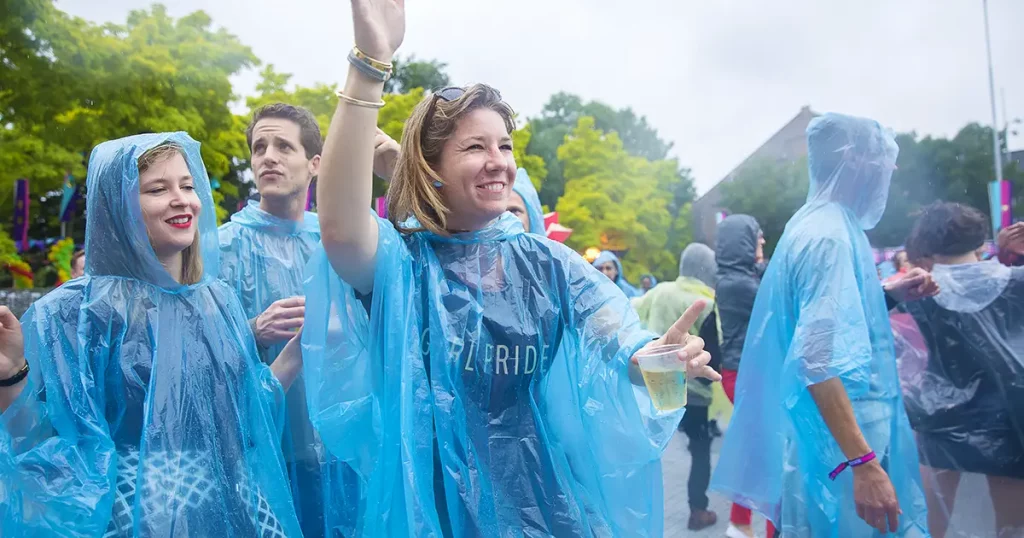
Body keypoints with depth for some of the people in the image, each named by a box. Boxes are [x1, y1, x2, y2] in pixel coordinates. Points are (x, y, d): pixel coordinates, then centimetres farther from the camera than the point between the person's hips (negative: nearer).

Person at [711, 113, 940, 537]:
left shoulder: (818, 223, 10)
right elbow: (819, 361, -30)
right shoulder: (830, 234, -21)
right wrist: (864, 462, -31)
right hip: (842, 446, -10)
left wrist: (888, 295, 12)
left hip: (844, 432, 10)